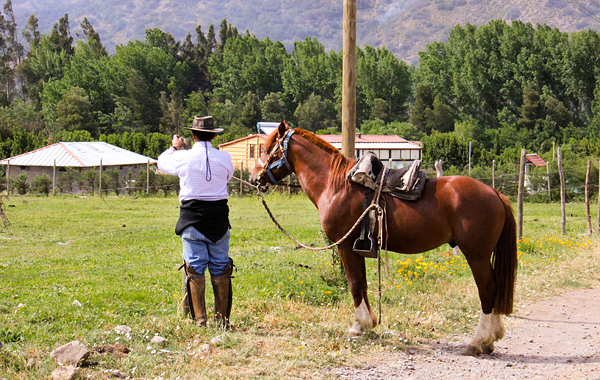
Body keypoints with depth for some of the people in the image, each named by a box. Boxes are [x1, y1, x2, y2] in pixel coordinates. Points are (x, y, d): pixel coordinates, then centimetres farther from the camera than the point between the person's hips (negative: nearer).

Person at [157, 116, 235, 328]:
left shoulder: (183, 158, -7)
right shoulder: (224, 158, -3)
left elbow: (162, 163, 14)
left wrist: (174, 148, 32)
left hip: (192, 219, -2)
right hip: (219, 219, 2)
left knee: (195, 269, 3)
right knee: (221, 269, 9)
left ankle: (199, 319, 1)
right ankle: (222, 318, 12)